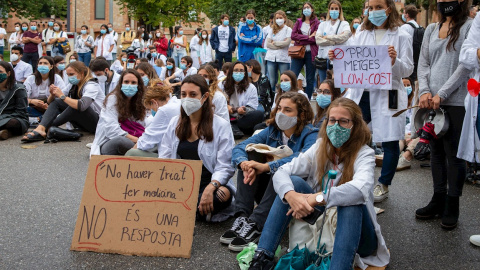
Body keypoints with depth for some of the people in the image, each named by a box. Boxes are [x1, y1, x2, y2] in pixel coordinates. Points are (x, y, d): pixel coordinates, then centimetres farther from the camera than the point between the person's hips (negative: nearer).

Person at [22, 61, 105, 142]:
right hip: (82, 122, 8)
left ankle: (47, 128, -23)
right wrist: (52, 95, -15)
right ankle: (40, 129, -27)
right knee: (56, 102, -3)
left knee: (75, 107, -34)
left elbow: (81, 106, -36)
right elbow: (51, 102, 8)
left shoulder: (91, 86, -16)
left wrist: (62, 96, -27)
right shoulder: (73, 85, 9)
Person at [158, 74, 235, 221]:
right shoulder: (174, 123, 14)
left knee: (224, 193, -36)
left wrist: (211, 187, -26)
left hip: (206, 185, -3)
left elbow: (225, 167, -6)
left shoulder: (221, 126, 0)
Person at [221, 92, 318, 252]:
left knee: (282, 170, -32)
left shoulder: (311, 135, -11)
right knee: (250, 154, -14)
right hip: (267, 191, 5)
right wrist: (244, 164, -29)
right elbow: (239, 148, -5)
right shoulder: (272, 130, 4)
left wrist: (266, 166, -40)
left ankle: (255, 225, -36)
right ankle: (242, 217, -26)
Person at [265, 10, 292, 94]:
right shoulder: (272, 30, 14)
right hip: (271, 58, 3)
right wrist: (280, 45, -5)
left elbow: (287, 42, -9)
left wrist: (274, 43, -1)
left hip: (284, 58, -3)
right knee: (271, 81, 3)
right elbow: (267, 44, 4)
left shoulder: (288, 30, 5)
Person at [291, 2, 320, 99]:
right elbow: (293, 35, 0)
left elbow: (316, 39, -9)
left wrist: (300, 40, -9)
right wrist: (308, 37, -8)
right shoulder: (299, 22, 14)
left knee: (310, 79, 3)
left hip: (311, 53, -2)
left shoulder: (317, 23, 4)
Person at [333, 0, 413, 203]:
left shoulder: (401, 37, 1)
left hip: (388, 95, -3)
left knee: (390, 141, 5)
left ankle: (384, 185, 21)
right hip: (360, 93, 3)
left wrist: (395, 62, -21)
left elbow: (408, 70, -2)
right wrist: (336, 58, -7)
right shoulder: (361, 35, 13)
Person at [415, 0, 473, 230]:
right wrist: (424, 91, -5)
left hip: (456, 101, -5)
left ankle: (452, 206, 12)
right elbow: (423, 64, 11)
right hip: (431, 101, 5)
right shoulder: (431, 30, 14)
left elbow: (466, 65, -10)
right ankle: (438, 200, 22)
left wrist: (442, 94, -14)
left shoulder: (469, 27, -3)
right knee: (436, 152, 11)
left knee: (453, 154, 1)